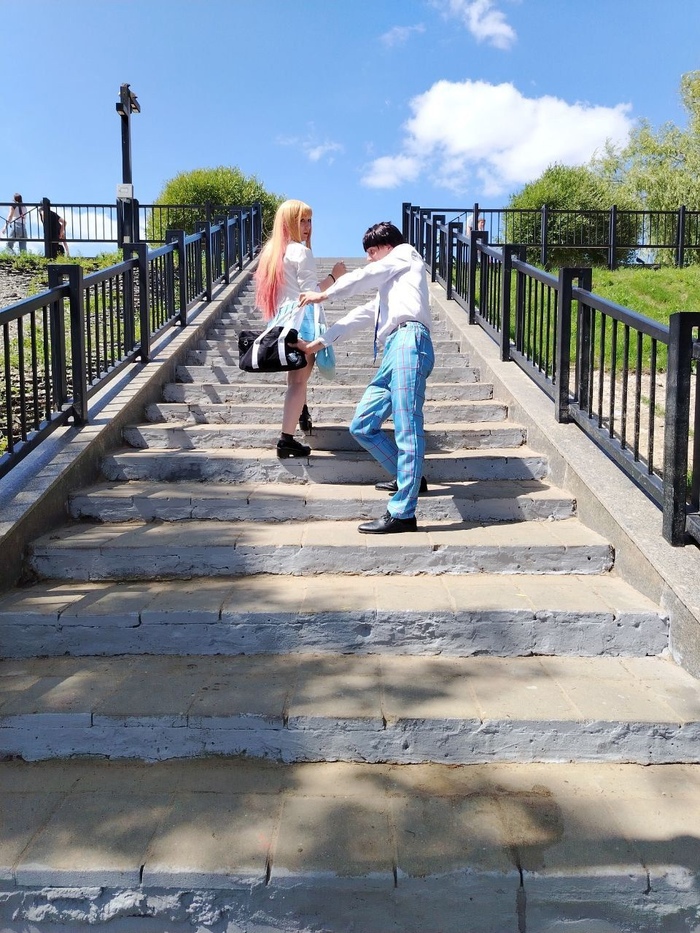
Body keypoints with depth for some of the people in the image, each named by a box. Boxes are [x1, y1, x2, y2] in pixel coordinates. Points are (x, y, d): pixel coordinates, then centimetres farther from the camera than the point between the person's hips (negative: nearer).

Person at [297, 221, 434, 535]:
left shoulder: (405, 254, 20)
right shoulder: (384, 293, 40)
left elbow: (363, 277, 12)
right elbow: (358, 316, 42)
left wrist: (324, 294, 24)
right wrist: (318, 343, 43)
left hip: (409, 339, -9)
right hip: (392, 353, 9)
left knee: (407, 430, -16)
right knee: (362, 426, 7)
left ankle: (402, 513, -22)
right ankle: (408, 477, 21)